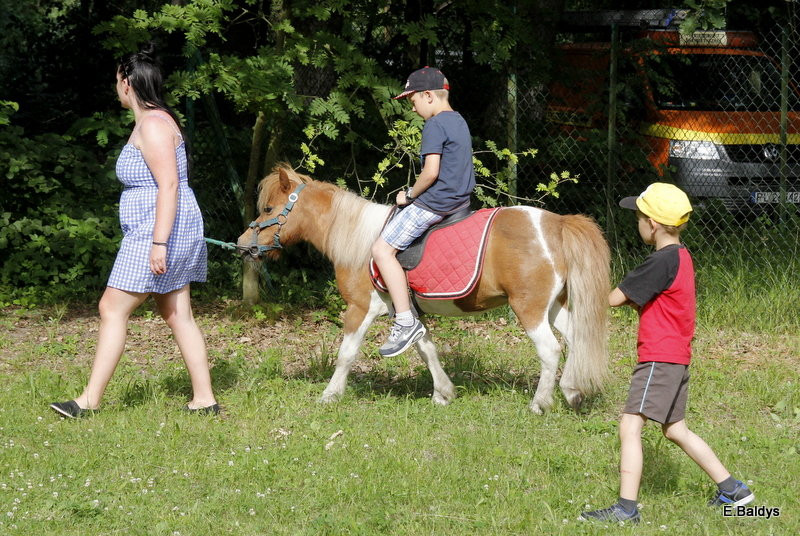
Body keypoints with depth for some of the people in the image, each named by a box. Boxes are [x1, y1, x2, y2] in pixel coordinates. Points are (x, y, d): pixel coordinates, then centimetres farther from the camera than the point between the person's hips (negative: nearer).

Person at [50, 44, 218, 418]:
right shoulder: (150, 122, 16)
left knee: (112, 309, -6)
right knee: (177, 315, 9)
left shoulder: (153, 126, -16)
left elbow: (169, 185, -23)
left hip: (155, 232, -11)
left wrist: (159, 243, -27)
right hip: (154, 233, 11)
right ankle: (205, 399, 8)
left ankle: (89, 401, -4)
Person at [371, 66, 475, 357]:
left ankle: (406, 321, -17)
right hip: (460, 199, 11)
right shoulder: (459, 122, 15)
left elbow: (431, 171, -23)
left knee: (382, 249, -11)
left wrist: (410, 195, -7)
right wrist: (414, 194, 19)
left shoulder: (435, 125, -15)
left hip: (435, 202, -11)